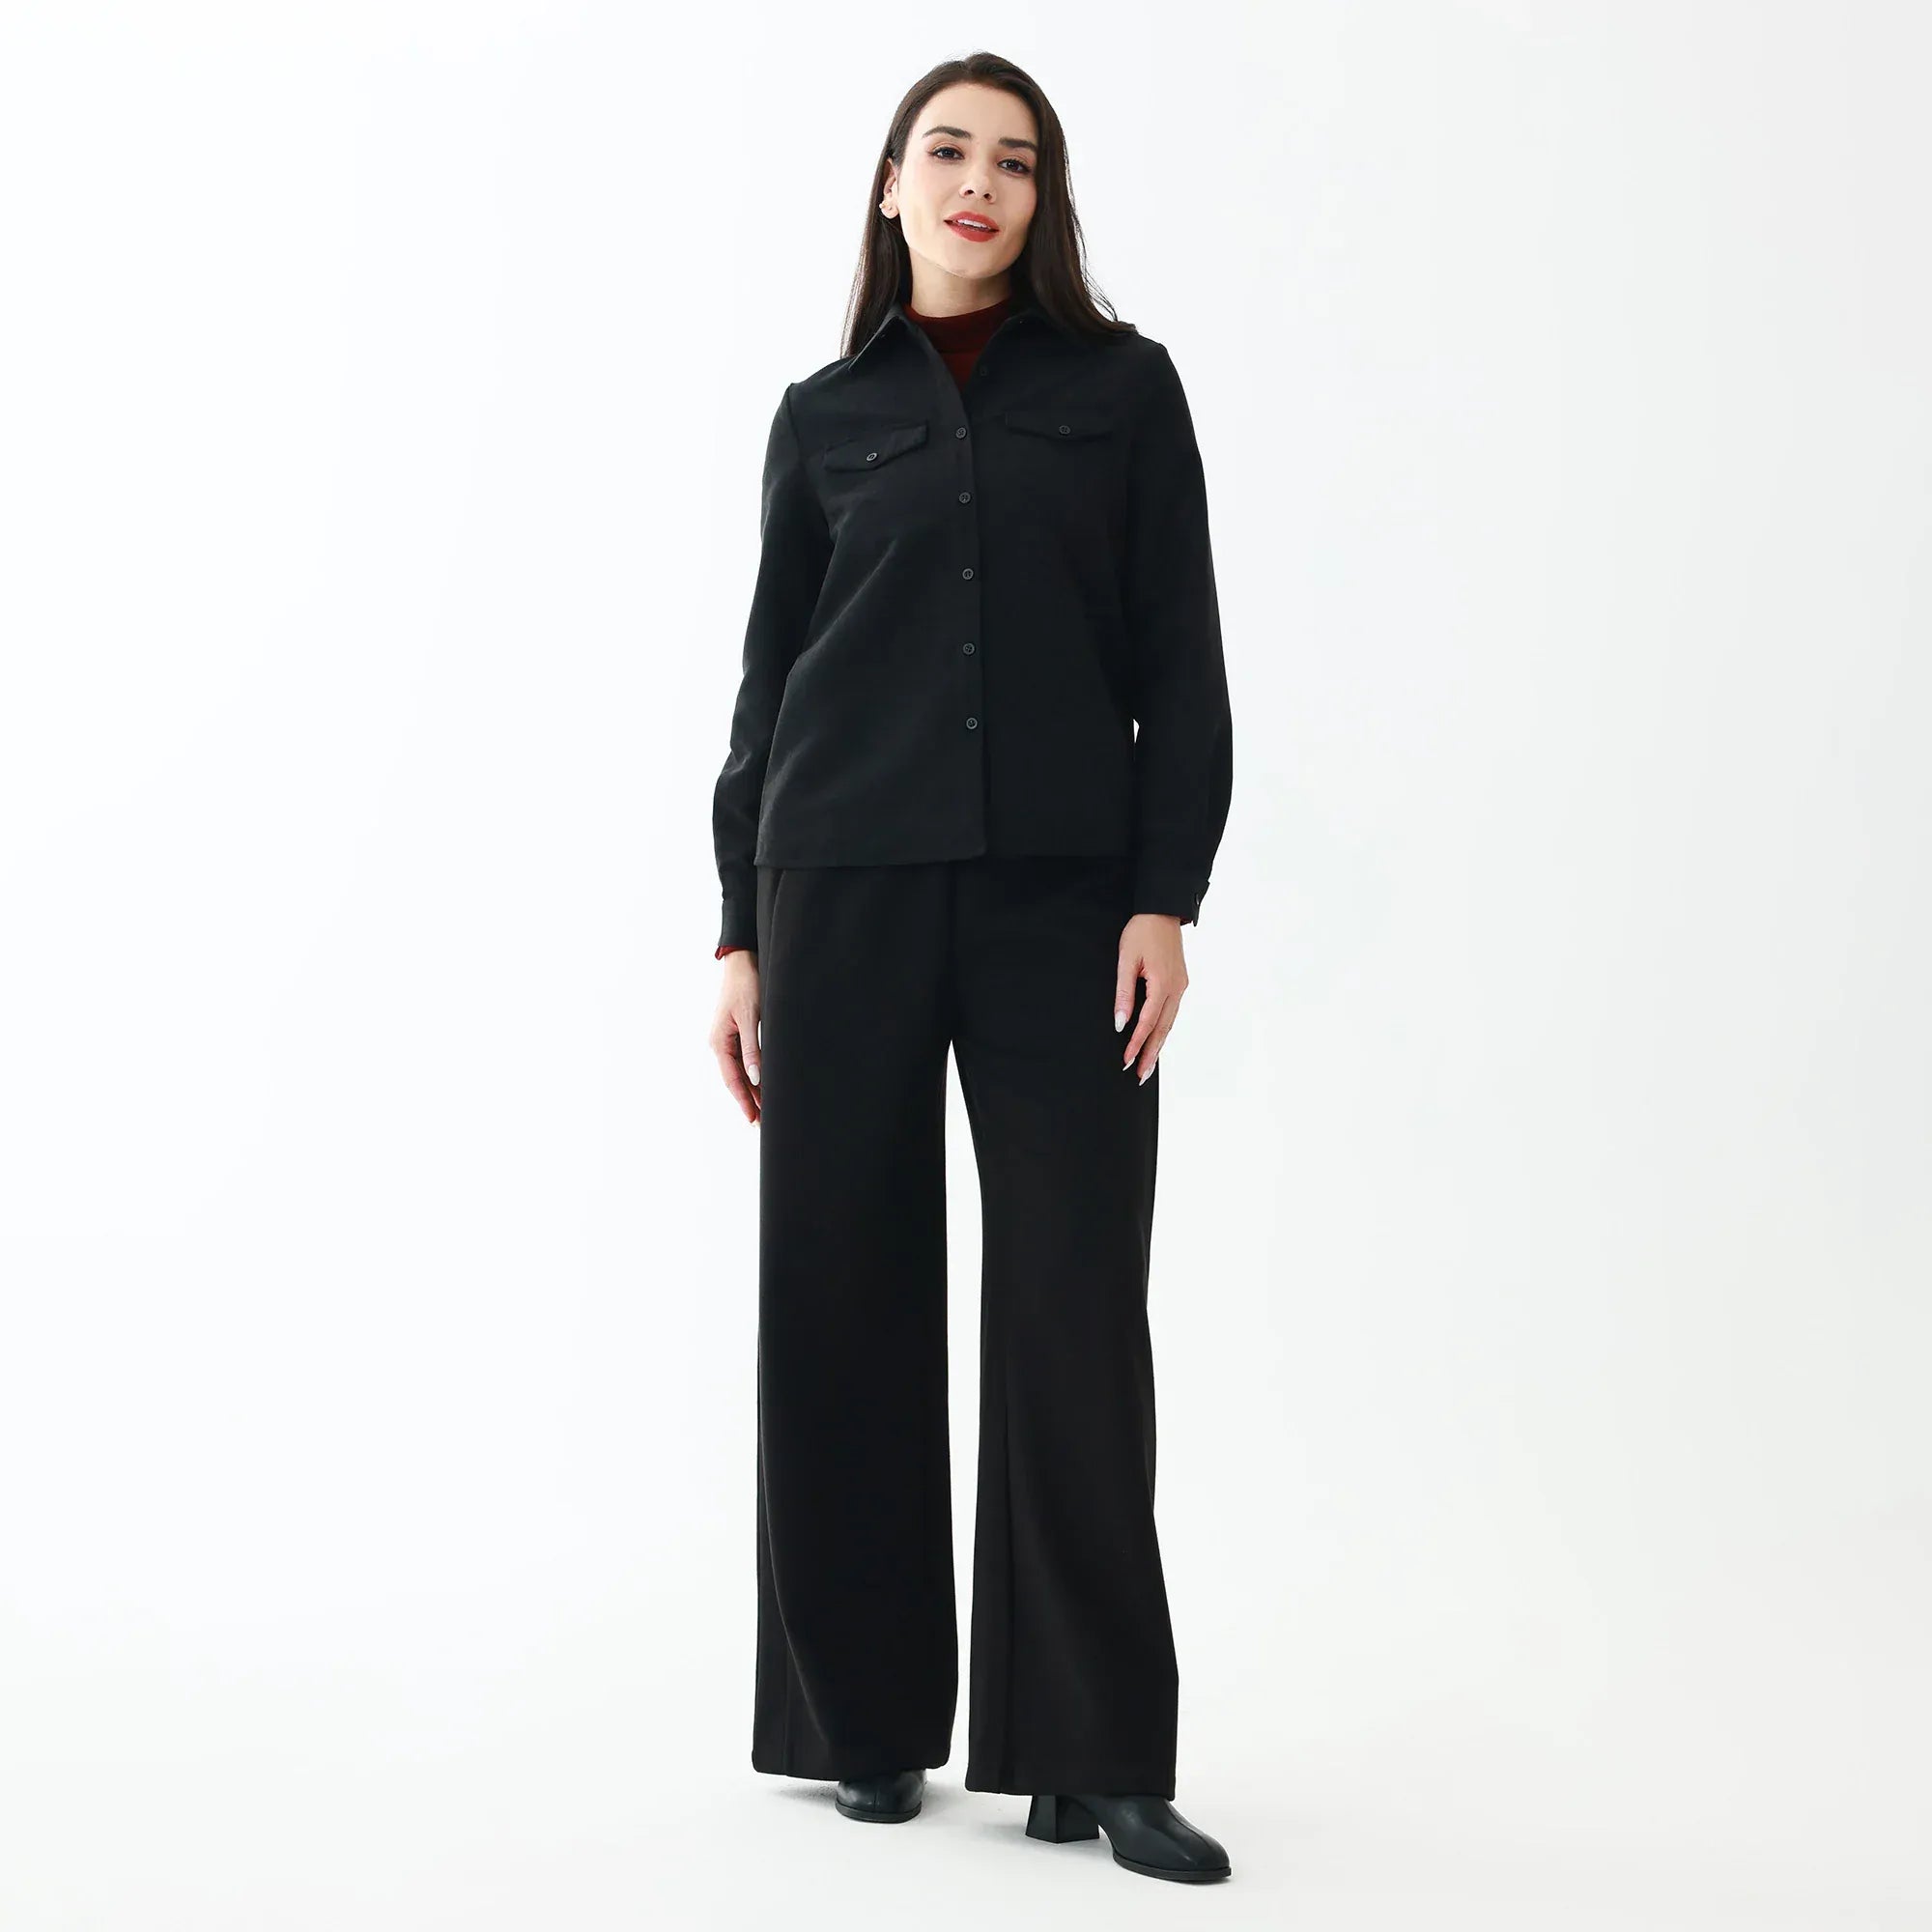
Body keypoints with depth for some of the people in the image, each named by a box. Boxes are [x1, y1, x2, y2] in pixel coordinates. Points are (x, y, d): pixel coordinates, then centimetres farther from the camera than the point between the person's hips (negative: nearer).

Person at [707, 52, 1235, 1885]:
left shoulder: (1122, 387, 9)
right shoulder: (825, 416, 12)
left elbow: (1180, 665, 4)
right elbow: (769, 684, 12)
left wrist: (1165, 897, -7)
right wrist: (738, 933, 7)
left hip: (1064, 897, -1)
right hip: (844, 893, 2)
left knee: (1074, 1310, -3)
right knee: (840, 1297, 3)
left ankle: (1095, 1755, 5)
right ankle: (864, 1717, 17)